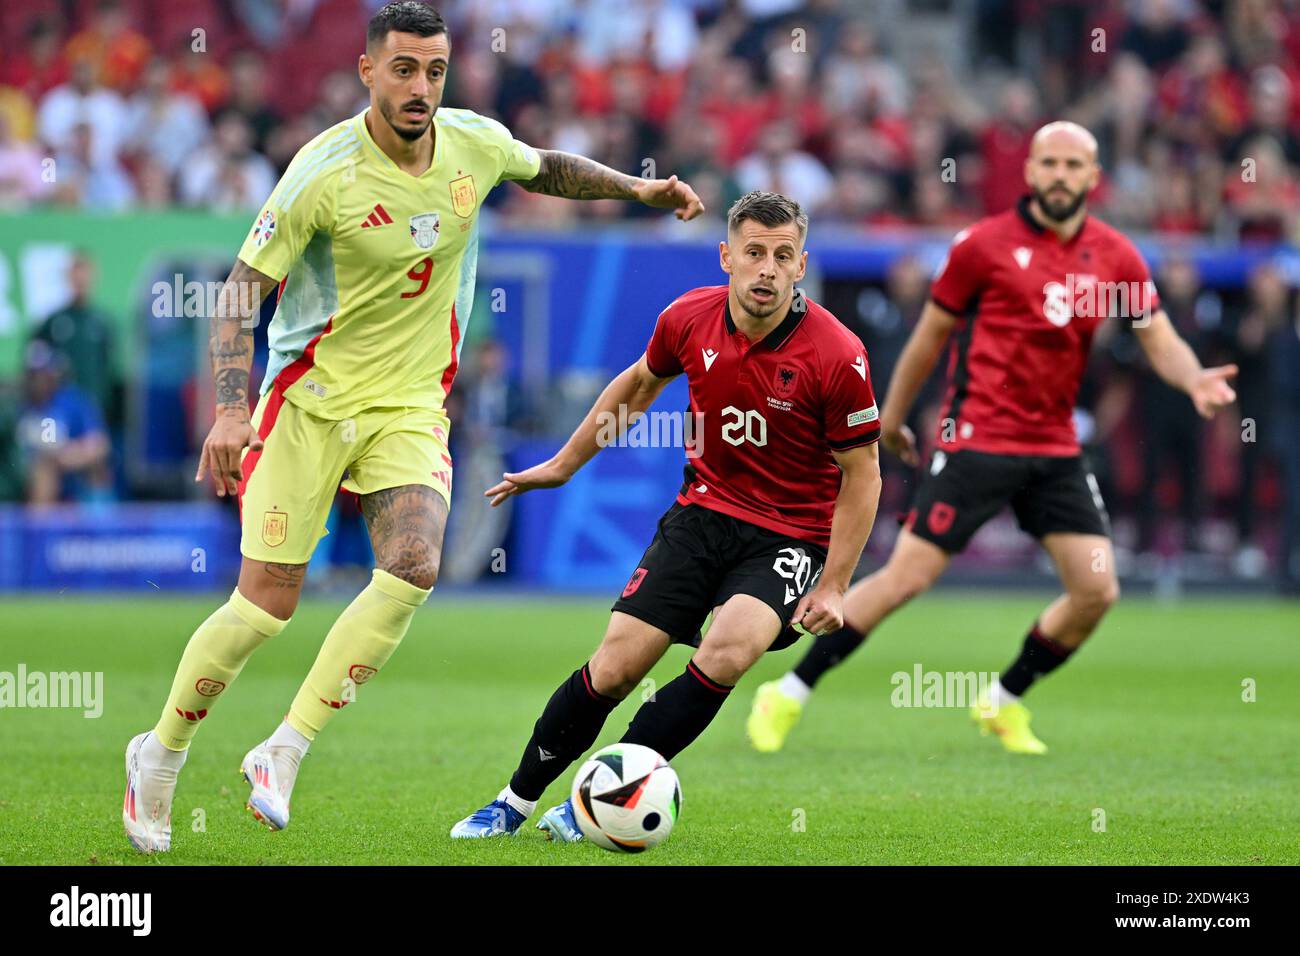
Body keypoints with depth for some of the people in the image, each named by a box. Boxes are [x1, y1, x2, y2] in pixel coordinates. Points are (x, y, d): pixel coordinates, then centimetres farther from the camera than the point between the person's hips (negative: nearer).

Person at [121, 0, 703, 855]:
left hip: (411, 405, 4)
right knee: (267, 602, -6)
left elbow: (545, 170, 23)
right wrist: (232, 411, -21)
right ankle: (160, 758, 17)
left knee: (414, 569, -21)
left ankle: (285, 753, -11)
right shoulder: (325, 172, -17)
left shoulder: (476, 144, -3)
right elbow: (244, 287, -12)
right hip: (311, 398, -4)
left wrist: (637, 188, 15)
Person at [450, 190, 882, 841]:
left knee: (727, 651, -30)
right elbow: (638, 385, 16)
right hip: (703, 512, 3)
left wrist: (832, 587, -11)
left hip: (791, 537, -3)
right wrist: (564, 464, 22)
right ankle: (515, 802, 15)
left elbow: (861, 474, -8)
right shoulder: (689, 320, -7)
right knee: (614, 668, -6)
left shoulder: (838, 356, -19)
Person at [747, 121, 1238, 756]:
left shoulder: (1114, 256, 5)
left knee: (1097, 590, -4)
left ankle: (1004, 703, 18)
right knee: (907, 577, -9)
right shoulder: (985, 244, -5)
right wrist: (891, 416, 12)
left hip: (1056, 451, 5)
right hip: (978, 438, -5)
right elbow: (932, 332, 5)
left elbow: (1159, 340, 8)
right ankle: (787, 696, 1)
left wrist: (1194, 379, -14)